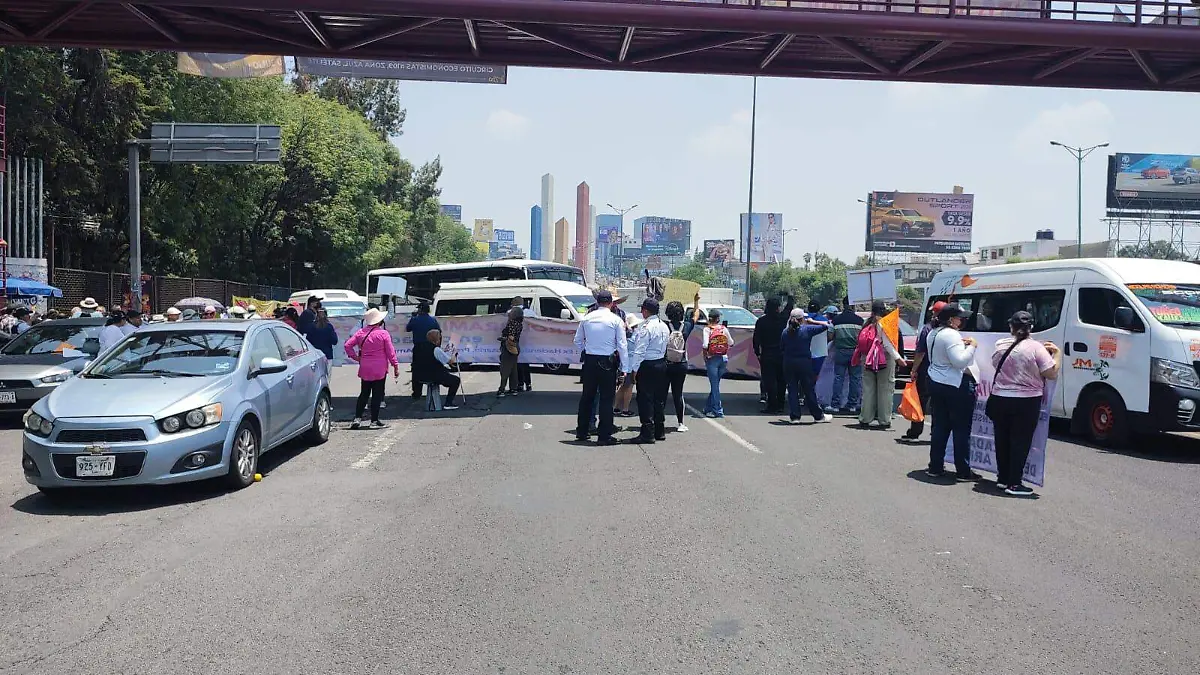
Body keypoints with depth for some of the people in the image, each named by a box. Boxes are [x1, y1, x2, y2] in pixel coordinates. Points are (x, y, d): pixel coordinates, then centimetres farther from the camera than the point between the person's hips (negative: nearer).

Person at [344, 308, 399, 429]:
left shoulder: (361, 332, 2)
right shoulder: (383, 333, -9)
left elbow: (348, 345, 1)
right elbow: (390, 351, -8)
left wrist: (356, 357, 8)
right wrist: (395, 366, -1)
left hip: (365, 368, 4)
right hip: (380, 369, -4)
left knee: (364, 393, 14)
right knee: (377, 394, 3)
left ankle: (357, 418, 7)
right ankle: (374, 421, 5)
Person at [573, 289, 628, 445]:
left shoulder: (586, 318, 4)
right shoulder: (616, 320, -6)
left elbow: (578, 341, 12)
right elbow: (622, 345, -7)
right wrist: (624, 367, -3)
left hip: (589, 361, 4)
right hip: (607, 363, -4)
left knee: (587, 396, 14)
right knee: (606, 398, 2)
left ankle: (581, 432, 23)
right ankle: (604, 436, 4)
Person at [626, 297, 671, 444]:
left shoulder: (646, 327, -16)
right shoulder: (664, 326, 10)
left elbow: (639, 350, -18)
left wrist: (634, 369, -15)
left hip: (647, 366, -8)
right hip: (661, 364, 8)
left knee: (645, 400, -4)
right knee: (659, 399, 14)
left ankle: (648, 434, -4)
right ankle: (660, 431, 21)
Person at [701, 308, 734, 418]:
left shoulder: (707, 329, -9)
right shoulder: (724, 329, 1)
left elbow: (705, 346, -18)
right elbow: (731, 344, 3)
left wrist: (705, 357, -4)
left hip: (712, 359, -4)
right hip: (723, 358, 4)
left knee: (714, 385, 2)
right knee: (715, 384, 14)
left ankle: (718, 410, 1)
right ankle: (708, 408, 23)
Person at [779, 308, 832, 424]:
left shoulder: (785, 332, 3)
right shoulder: (807, 329, -7)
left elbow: (781, 350, 7)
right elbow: (825, 326, -1)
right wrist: (812, 321, 10)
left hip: (788, 363, 3)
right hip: (804, 362, -3)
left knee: (792, 389, 7)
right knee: (809, 390, 5)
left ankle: (794, 416, 5)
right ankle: (818, 416, 15)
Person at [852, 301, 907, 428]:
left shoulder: (868, 324, 9)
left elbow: (862, 343, 10)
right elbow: (887, 343, -16)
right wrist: (898, 358, -16)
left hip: (867, 360, 6)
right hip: (884, 360, -6)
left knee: (868, 389, 9)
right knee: (885, 390, 1)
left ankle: (865, 418, 12)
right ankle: (884, 420, 3)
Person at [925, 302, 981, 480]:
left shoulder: (933, 333, 11)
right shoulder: (951, 335, -19)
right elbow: (960, 361, -25)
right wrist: (971, 346, -13)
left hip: (936, 383, 9)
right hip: (957, 386, -9)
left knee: (940, 426, 14)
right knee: (962, 429, 0)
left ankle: (935, 467, 17)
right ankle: (963, 471, 5)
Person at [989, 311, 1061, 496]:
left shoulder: (1000, 346, -1)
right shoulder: (1036, 348, -13)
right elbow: (1052, 374, -13)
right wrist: (1057, 353, 2)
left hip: (1000, 399, 4)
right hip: (1026, 402, -4)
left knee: (1002, 440, 15)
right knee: (1021, 442, 3)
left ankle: (1002, 479, 22)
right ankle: (1014, 484, 3)